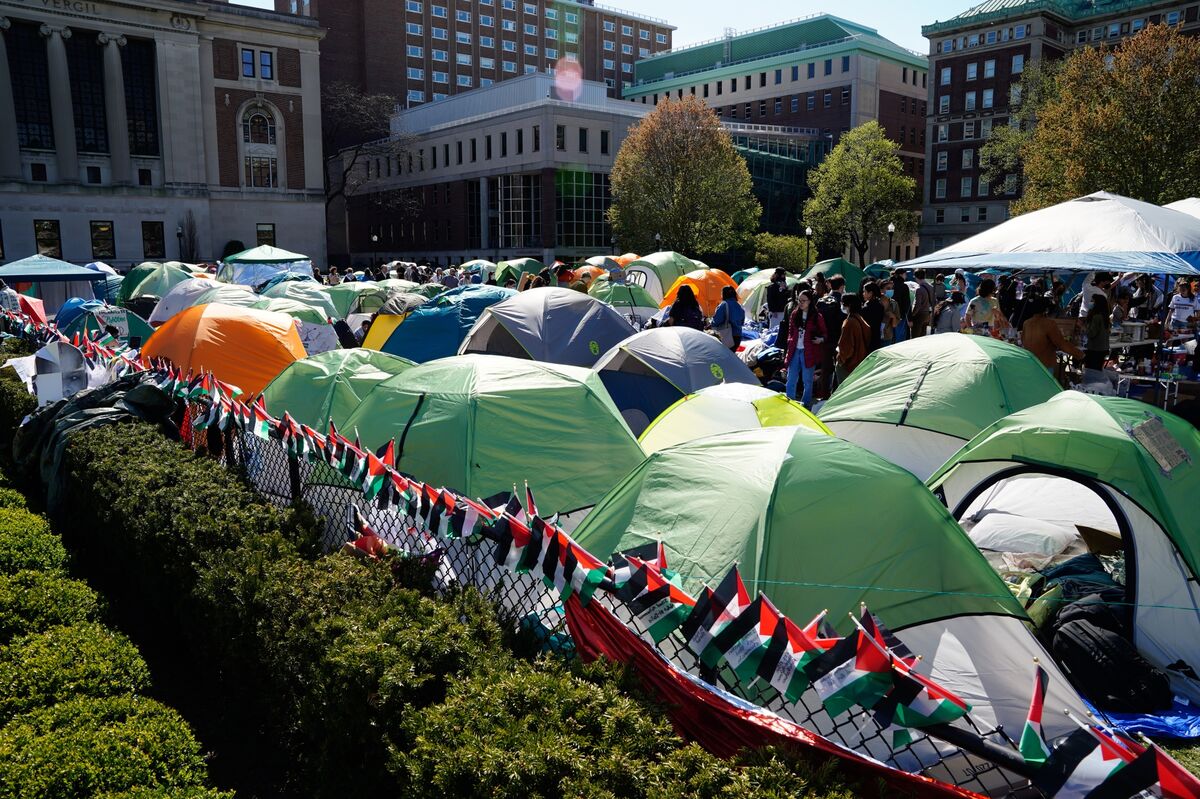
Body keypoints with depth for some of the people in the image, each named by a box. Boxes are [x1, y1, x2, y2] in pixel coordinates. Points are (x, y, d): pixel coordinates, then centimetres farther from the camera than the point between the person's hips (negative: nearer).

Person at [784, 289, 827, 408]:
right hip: (795, 350, 4)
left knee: (807, 381, 8)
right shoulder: (795, 314, 6)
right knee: (791, 380, 7)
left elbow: (825, 333, 3)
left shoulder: (817, 317, -6)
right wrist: (790, 342, 6)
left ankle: (806, 404, 22)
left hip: (809, 352, -4)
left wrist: (821, 339, -17)